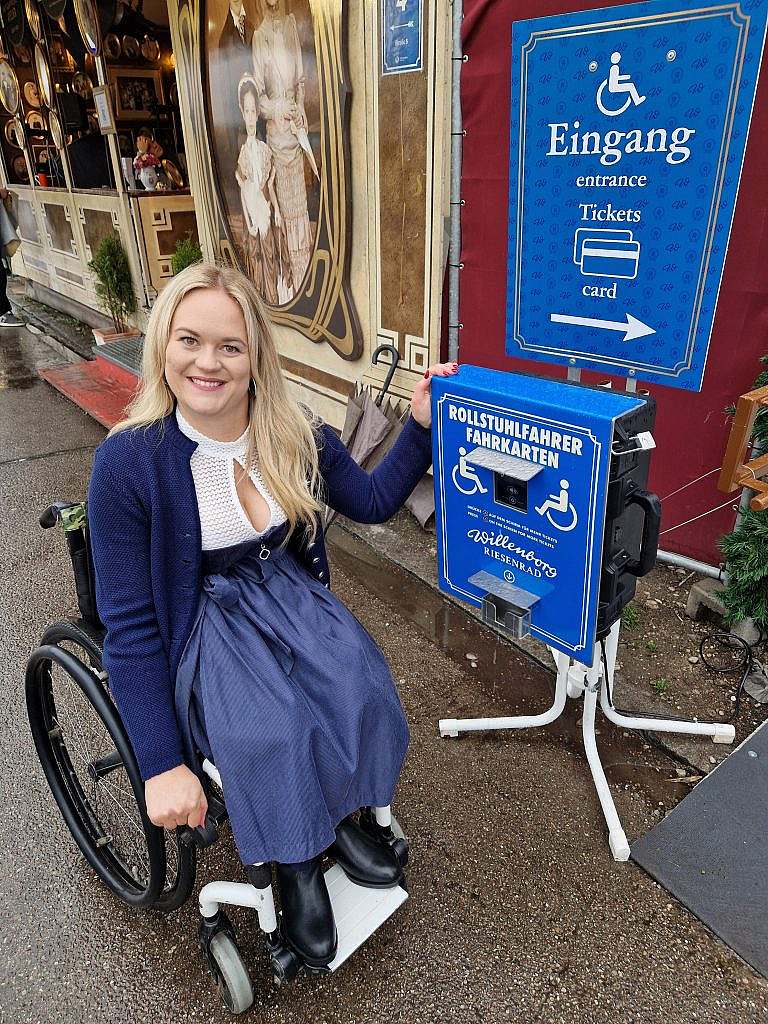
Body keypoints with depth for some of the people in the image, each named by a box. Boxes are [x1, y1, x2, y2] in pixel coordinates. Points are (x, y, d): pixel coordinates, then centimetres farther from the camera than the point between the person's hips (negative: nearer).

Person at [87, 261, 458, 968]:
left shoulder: (296, 434, -7)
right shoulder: (127, 460, -18)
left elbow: (372, 501, 9)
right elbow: (130, 623, -14)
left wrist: (421, 425, -5)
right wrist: (164, 764, -16)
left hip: (290, 595, 4)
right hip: (201, 622, -3)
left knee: (362, 691, -24)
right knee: (274, 733, -30)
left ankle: (341, 817, 9)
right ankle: (297, 866, 4)